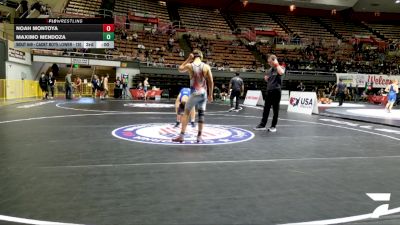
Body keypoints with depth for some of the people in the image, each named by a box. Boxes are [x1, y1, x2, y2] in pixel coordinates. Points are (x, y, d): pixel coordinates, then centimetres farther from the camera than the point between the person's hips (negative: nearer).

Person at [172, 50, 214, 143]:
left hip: (194, 93, -2)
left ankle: (182, 136, 5)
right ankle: (199, 136, 14)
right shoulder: (206, 67, -1)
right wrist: (210, 95, 9)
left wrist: (188, 59, 14)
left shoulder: (189, 65, -4)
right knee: (201, 114, 11)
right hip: (203, 93, 2)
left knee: (186, 113, 9)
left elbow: (180, 69, 18)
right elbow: (211, 82, 0)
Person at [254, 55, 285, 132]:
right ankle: (262, 125, 12)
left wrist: (276, 64, -16)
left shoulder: (280, 68, -2)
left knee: (275, 110, 2)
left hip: (276, 91, -5)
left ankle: (273, 126, 10)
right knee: (266, 109, 7)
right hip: (269, 90, 6)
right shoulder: (269, 70, 14)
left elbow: (281, 72, -27)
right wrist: (265, 78, 4)